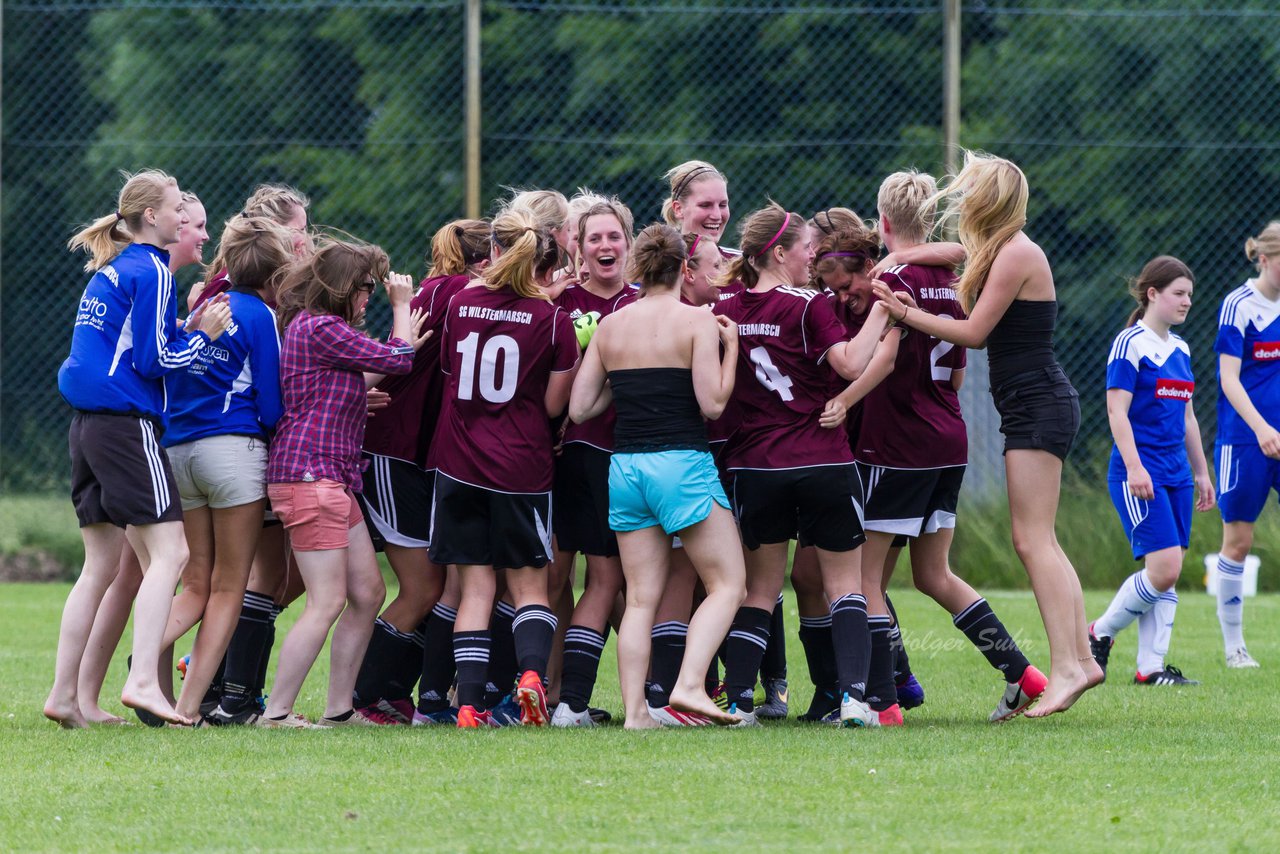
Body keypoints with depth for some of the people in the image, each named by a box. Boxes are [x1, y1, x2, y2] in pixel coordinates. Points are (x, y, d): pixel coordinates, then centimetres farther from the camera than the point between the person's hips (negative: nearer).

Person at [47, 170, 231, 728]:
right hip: (128, 424, -9)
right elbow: (154, 360, -12)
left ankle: (64, 695, 9)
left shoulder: (108, 272, 19)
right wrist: (204, 334, 1)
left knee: (102, 565, 11)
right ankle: (143, 680, -23)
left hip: (87, 426, 9)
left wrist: (188, 328, 16)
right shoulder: (151, 270, -9)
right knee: (168, 552, -10)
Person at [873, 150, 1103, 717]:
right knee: (1036, 543, 10)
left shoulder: (1015, 254, -13)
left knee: (1032, 540, -12)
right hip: (1035, 409, 10)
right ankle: (1080, 657, 10)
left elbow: (975, 332, -14)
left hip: (1037, 407, -10)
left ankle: (1066, 668, -16)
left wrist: (907, 314, -11)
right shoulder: (1004, 252, 17)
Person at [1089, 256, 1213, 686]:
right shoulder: (1131, 344, -9)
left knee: (1168, 575, 4)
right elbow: (1117, 412, -14)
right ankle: (1100, 634, 2)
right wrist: (1134, 467, -22)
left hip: (1176, 474, 8)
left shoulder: (1180, 349, 15)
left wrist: (1201, 472, 23)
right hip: (1139, 475, -8)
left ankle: (1151, 666, 7)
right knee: (1164, 567, -15)